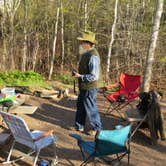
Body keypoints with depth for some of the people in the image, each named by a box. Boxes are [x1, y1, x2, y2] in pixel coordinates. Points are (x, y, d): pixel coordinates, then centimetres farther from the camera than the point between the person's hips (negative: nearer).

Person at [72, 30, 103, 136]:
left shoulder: (93, 56, -25)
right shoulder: (86, 53, 6)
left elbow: (94, 76, -28)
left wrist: (80, 76, -22)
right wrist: (79, 74, 9)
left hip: (90, 88, -10)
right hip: (84, 87, 10)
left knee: (90, 108, 5)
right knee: (80, 106, 19)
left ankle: (97, 128, 23)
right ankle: (79, 126, 35)